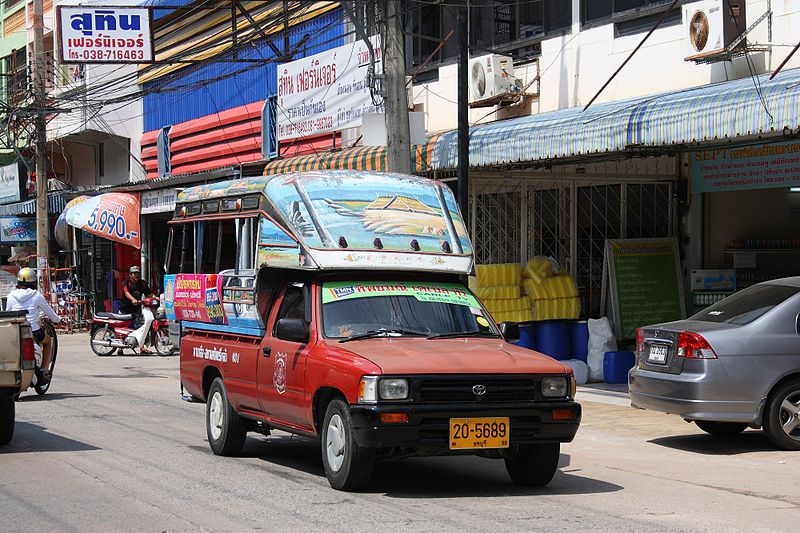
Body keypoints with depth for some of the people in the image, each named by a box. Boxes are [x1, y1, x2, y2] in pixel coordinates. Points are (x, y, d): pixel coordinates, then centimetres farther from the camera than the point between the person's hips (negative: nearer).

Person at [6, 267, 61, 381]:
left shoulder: (11, 296, 3)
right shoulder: (36, 296, -5)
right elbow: (48, 311, 5)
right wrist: (57, 319, 26)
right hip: (34, 332, -3)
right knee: (47, 341, 28)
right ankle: (44, 369, 19)